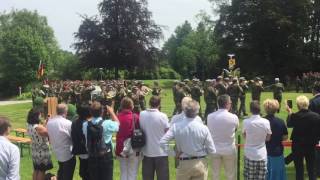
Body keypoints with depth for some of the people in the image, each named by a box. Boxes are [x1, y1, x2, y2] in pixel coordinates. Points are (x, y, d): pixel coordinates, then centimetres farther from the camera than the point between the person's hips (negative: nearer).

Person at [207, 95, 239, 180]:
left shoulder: (210, 116, -11)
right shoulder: (234, 117, -15)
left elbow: (209, 129, 1)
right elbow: (236, 128, 2)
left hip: (215, 150, 2)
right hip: (229, 150, -2)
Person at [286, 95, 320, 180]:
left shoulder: (295, 116, -19)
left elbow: (289, 124, 3)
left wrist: (289, 113, 15)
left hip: (297, 145, -1)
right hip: (311, 145, 1)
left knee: (299, 168, 11)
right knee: (311, 168, 13)